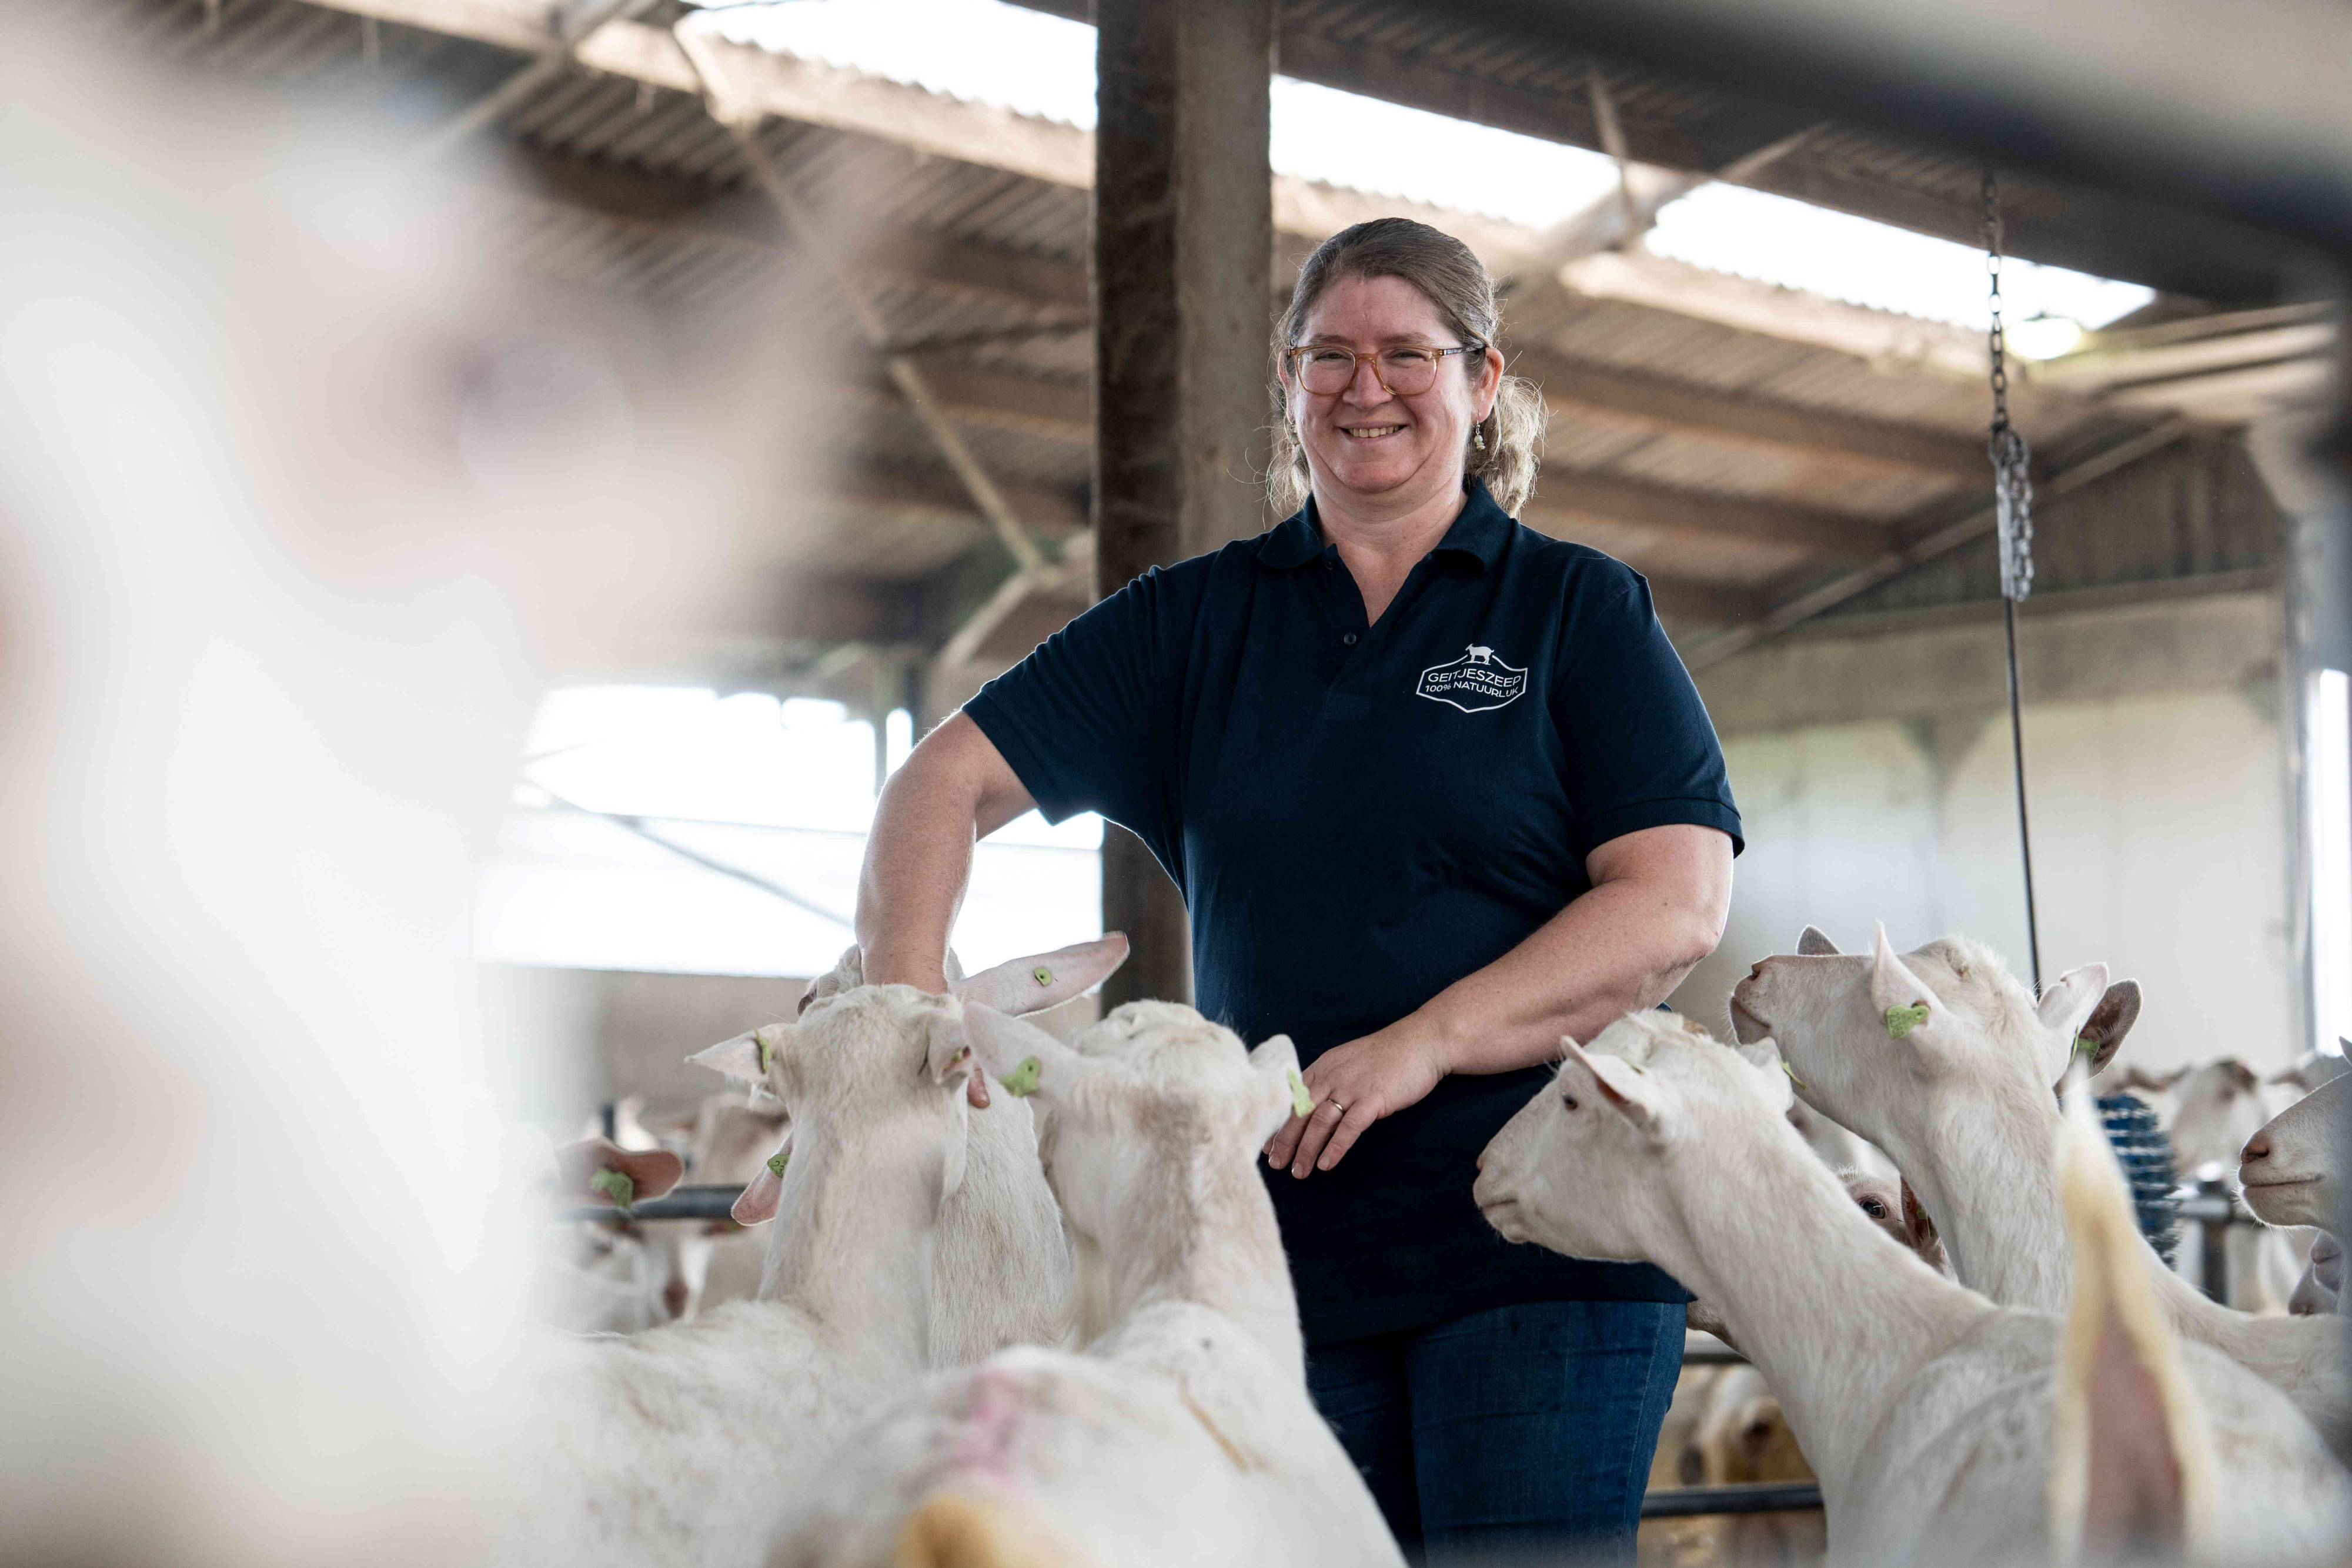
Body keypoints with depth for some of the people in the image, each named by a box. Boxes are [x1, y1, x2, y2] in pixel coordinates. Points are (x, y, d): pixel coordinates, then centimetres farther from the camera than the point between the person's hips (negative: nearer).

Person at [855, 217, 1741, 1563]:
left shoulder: (1581, 609, 4)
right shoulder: (1196, 621, 13)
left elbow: (1680, 906, -6)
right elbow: (949, 781, 10)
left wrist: (1428, 1042, -17)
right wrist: (906, 1012, -7)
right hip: (1289, 1240, 3)